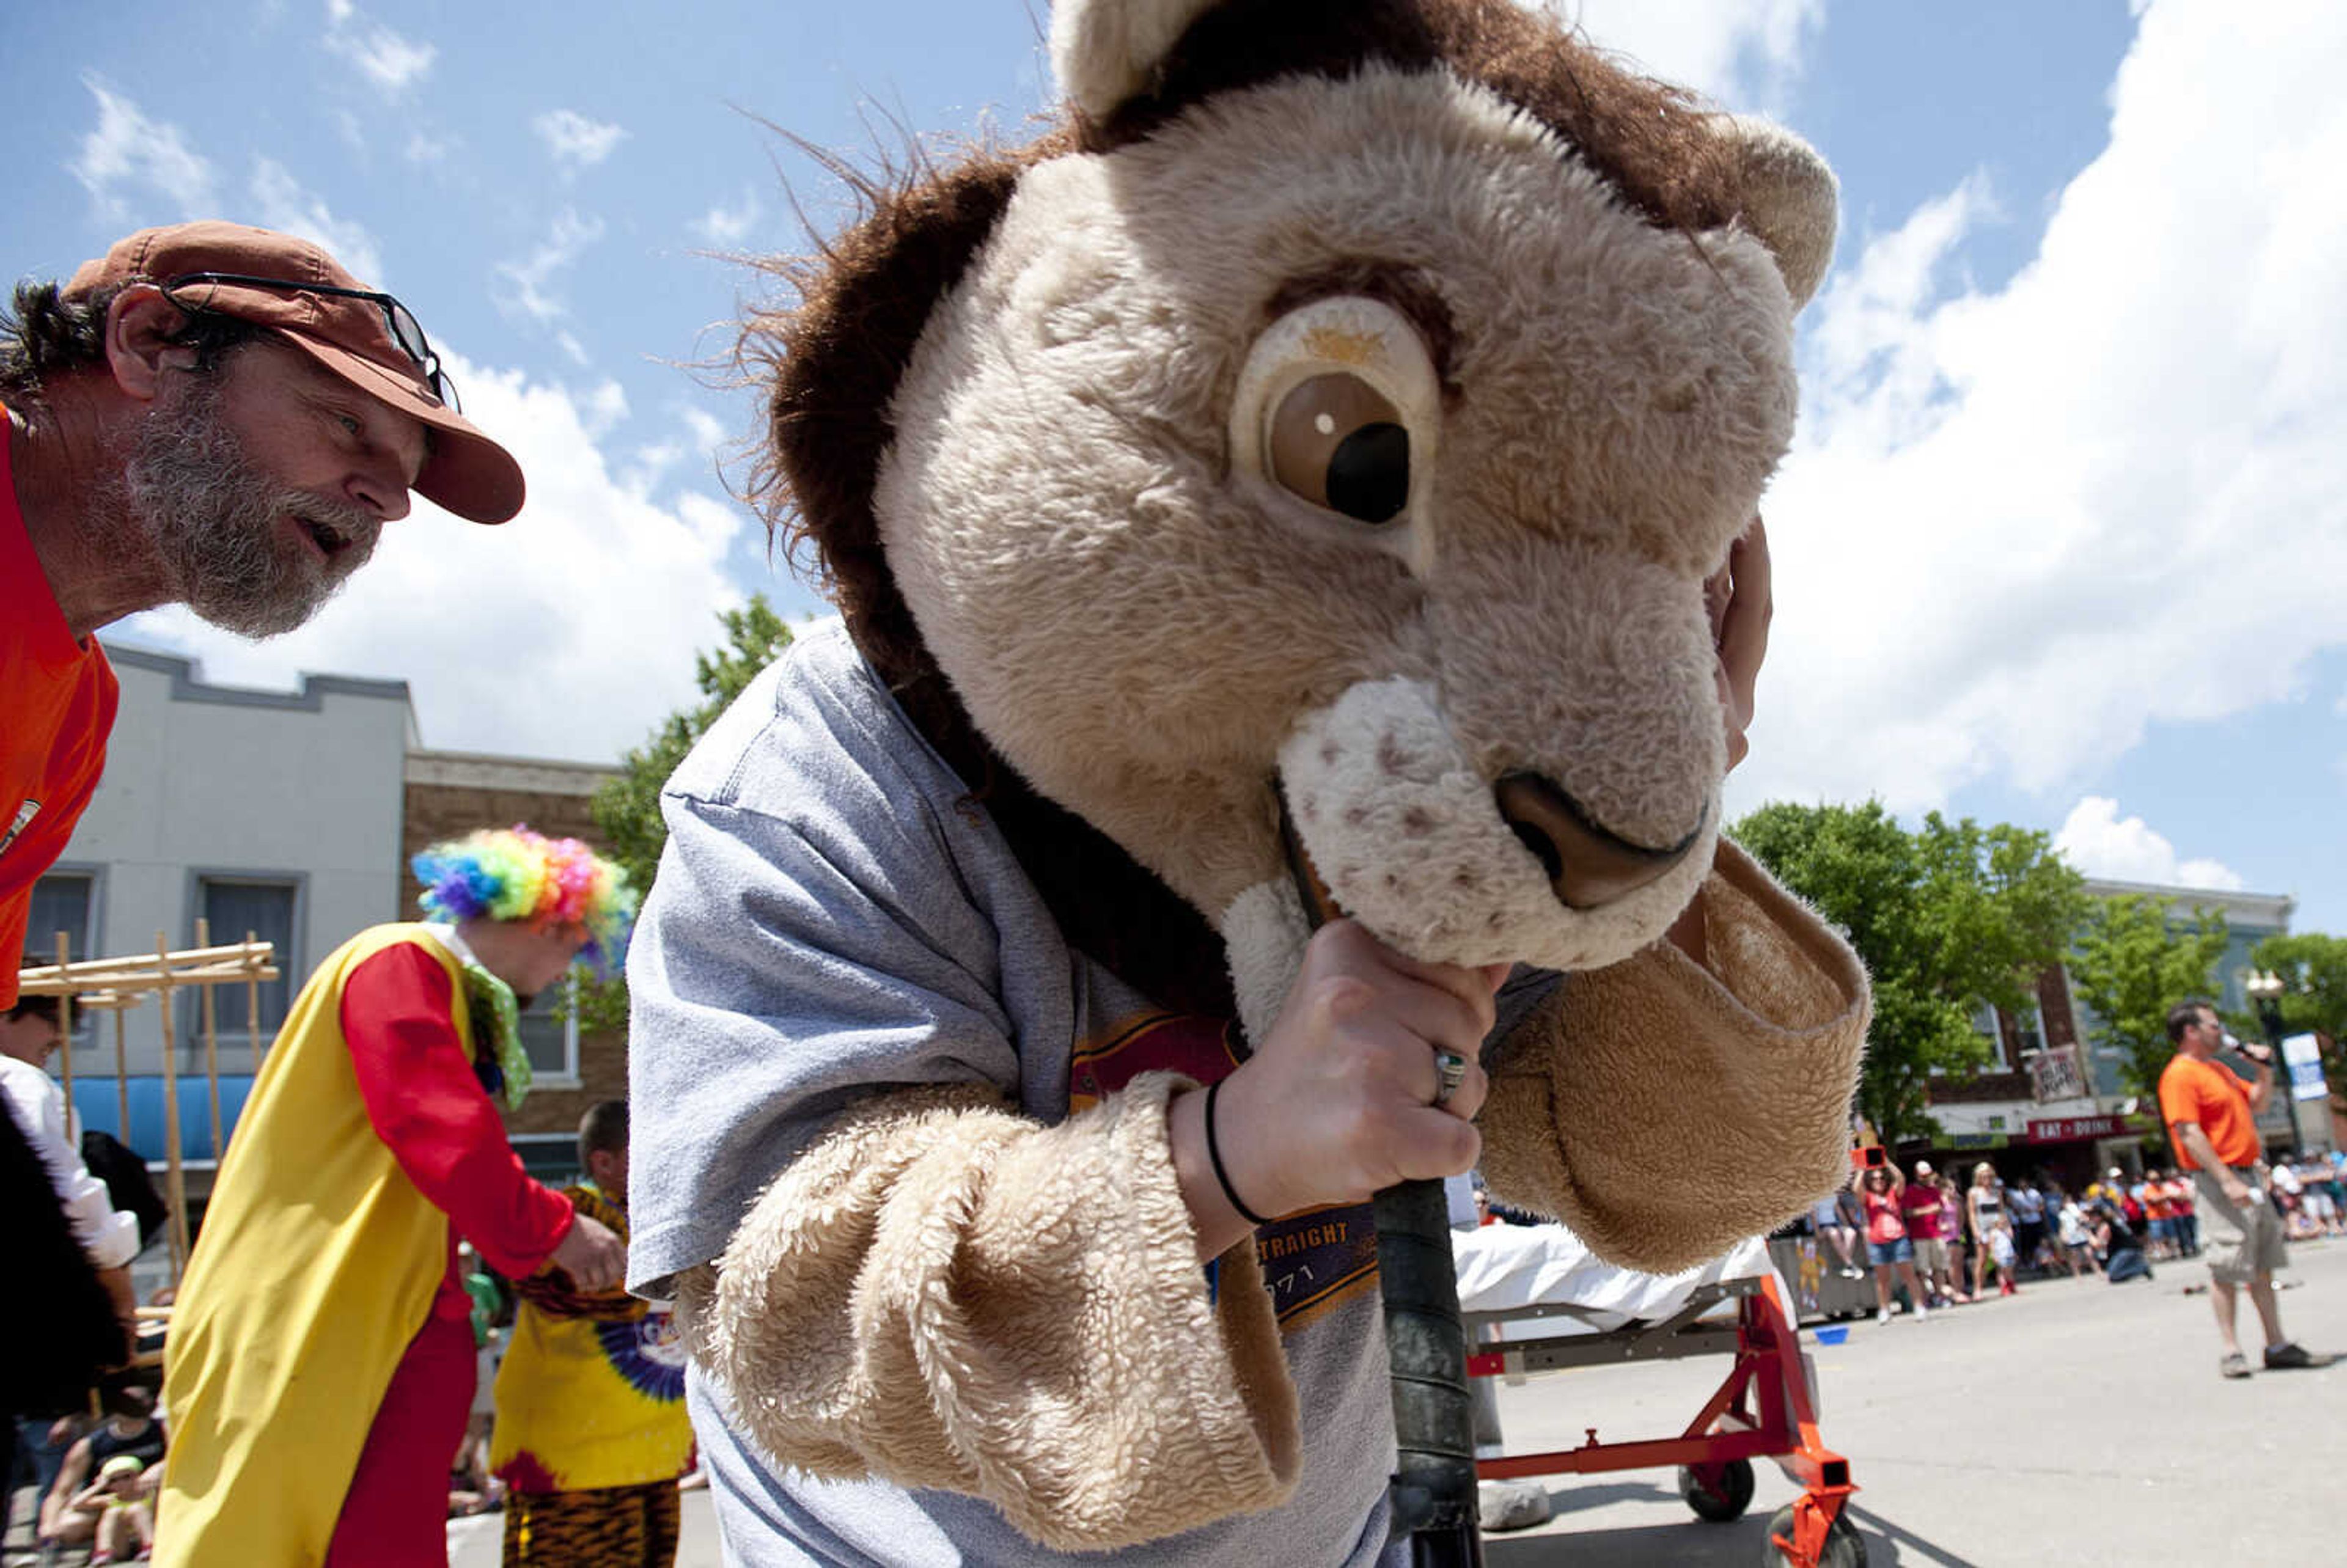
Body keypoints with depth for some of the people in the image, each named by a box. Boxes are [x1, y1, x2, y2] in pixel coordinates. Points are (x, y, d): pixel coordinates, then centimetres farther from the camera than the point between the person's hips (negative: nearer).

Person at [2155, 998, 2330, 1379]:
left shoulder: (2219, 1070, 18)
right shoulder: (2180, 1075, -13)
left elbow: (2257, 1103, 29)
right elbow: (2189, 1134, -20)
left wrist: (2264, 1072, 10)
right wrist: (2227, 1181, -24)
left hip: (2249, 1175, 10)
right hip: (2219, 1180, -10)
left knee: (2262, 1265, 13)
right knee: (2226, 1268, -6)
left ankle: (2278, 1346, 20)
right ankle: (2230, 1351, 1)